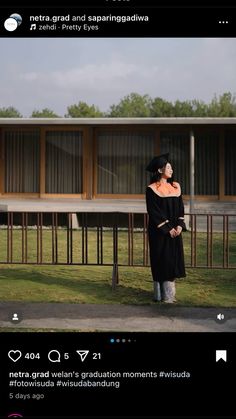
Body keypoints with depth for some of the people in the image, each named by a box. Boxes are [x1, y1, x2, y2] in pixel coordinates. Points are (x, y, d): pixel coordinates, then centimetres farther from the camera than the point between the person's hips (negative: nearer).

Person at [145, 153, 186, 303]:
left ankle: (169, 294, 15)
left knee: (173, 260, 7)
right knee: (161, 261, -3)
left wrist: (180, 226, -6)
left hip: (175, 231, 6)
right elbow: (154, 212, -12)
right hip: (159, 232, -6)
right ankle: (161, 295, 3)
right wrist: (167, 229, -16)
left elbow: (181, 209, 9)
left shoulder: (175, 187, 10)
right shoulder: (152, 189, -8)